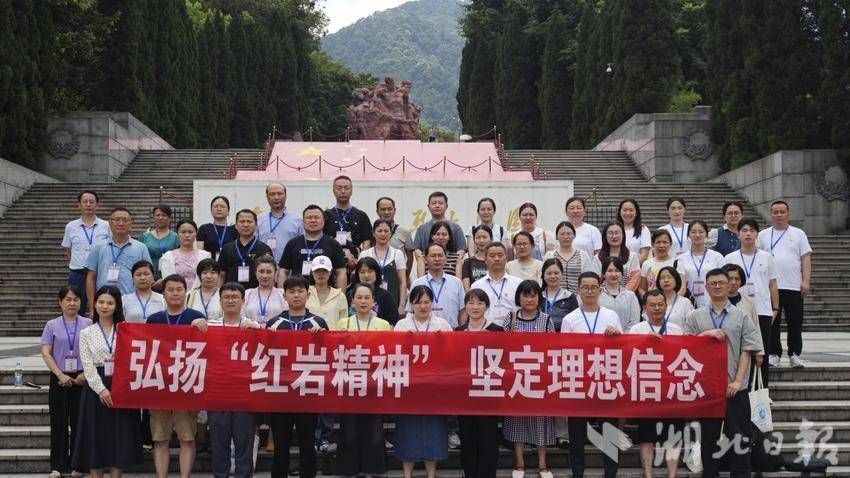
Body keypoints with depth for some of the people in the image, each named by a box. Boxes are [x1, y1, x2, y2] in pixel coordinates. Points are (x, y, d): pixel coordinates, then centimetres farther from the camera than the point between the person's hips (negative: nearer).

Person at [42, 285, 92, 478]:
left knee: (79, 422, 3)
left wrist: (86, 373, -10)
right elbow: (46, 353, -1)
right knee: (59, 422, 2)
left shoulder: (88, 324, 2)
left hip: (82, 378, 0)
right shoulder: (52, 325, 3)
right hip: (59, 378, 0)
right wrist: (60, 375, -11)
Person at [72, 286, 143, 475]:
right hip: (96, 387, 0)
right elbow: (87, 365, -2)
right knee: (96, 436, 1)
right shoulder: (87, 333, 6)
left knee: (120, 436, 0)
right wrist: (101, 389, -13)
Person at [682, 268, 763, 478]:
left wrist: (738, 381, -8)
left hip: (735, 388, -1)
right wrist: (706, 334, -15)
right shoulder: (694, 317, 7)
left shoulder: (741, 317, 5)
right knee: (709, 437, 9)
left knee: (739, 437, 0)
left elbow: (746, 351, 0)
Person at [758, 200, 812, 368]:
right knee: (772, 323, 3)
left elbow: (806, 258, 3)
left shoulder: (798, 234, 8)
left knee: (795, 322, 3)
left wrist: (806, 281, -6)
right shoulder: (763, 235, 9)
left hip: (794, 287, 0)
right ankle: (774, 353, 11)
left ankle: (794, 354, 13)